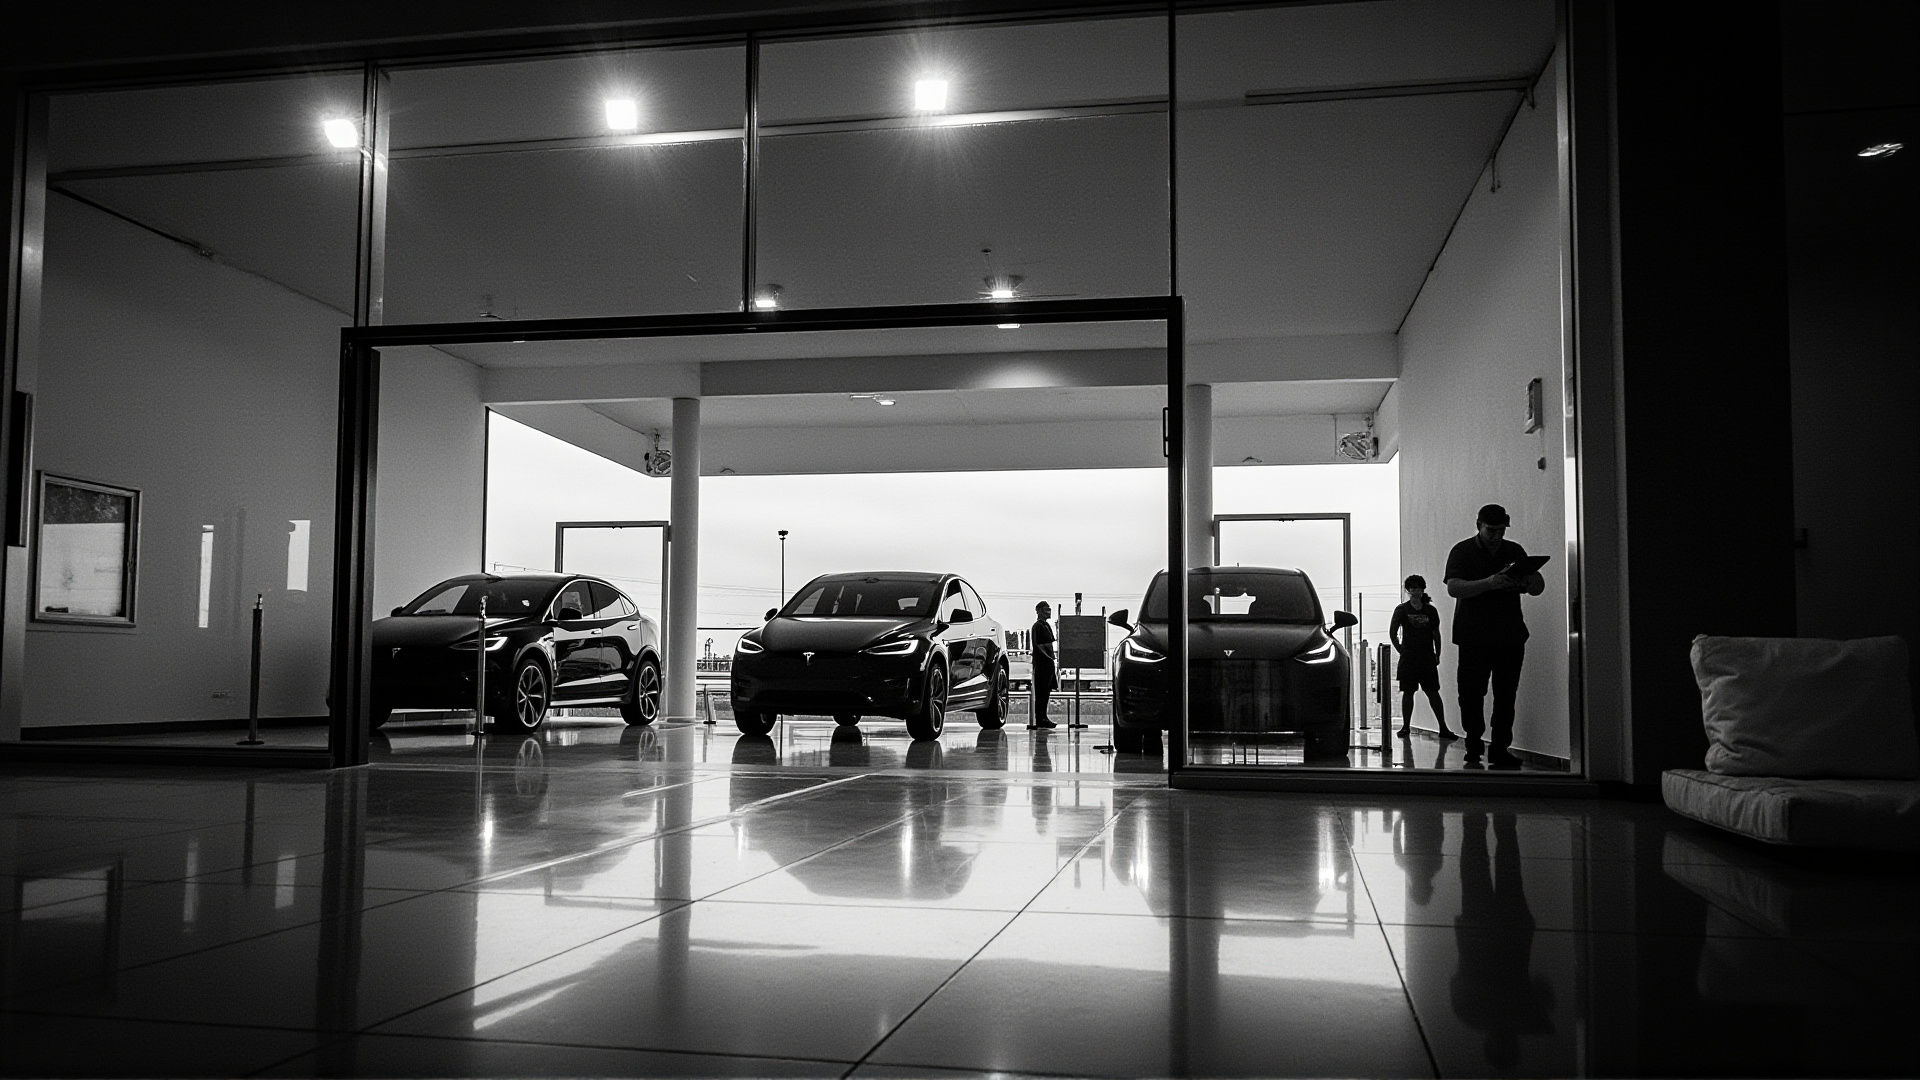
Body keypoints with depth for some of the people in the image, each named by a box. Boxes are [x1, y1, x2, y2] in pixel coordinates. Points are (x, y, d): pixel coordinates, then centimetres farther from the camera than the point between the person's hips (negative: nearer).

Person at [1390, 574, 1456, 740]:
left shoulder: (1430, 610, 8)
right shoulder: (1402, 610, 1)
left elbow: (1436, 634, 12)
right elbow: (1392, 634, 4)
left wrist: (1437, 655, 8)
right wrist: (1401, 650, 1)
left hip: (1428, 658, 1)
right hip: (1408, 659, -1)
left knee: (1433, 692, 0)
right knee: (1408, 692, 2)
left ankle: (1443, 728, 2)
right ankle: (1406, 726, 11)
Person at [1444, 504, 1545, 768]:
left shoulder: (1515, 551, 12)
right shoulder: (1462, 552, 1)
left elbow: (1539, 587, 9)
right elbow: (1453, 588, -15)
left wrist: (1529, 581, -16)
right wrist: (1489, 583, -30)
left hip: (1511, 636, 3)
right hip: (1474, 637, -3)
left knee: (1506, 695, 0)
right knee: (1471, 694, -3)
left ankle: (1500, 749, 5)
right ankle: (1473, 747, 9)